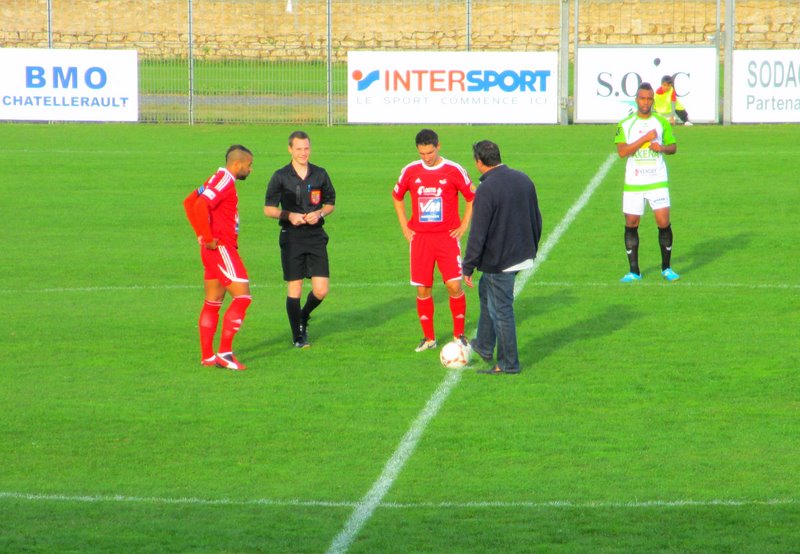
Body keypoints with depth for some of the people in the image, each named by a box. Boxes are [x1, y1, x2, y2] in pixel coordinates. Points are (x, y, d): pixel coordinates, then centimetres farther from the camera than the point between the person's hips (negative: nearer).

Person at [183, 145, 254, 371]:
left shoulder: (219, 180, 16)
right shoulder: (224, 181, -14)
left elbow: (189, 202, 24)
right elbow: (200, 206, -28)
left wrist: (201, 235, 16)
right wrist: (208, 239, -21)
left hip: (215, 249, 10)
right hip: (221, 248, -10)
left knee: (213, 302, 11)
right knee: (242, 295, -10)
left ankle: (207, 356, 13)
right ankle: (224, 352, -12)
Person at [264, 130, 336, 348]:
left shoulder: (320, 174, 7)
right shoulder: (281, 176, 0)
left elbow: (330, 204, 15)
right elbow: (268, 208, 3)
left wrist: (319, 213, -6)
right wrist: (289, 215, -14)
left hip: (316, 237, 2)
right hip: (291, 238, -2)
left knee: (321, 290, -4)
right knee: (294, 288, -3)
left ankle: (303, 318, 26)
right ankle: (298, 336, 10)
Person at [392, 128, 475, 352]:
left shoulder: (454, 171, -4)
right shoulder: (410, 171, 3)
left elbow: (473, 197, 7)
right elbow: (397, 196, 19)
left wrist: (463, 226, 1)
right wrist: (404, 226, 11)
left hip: (447, 237, -2)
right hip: (420, 237, 2)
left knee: (454, 285, -10)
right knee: (423, 289, 2)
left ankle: (459, 335, 4)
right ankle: (428, 338, 13)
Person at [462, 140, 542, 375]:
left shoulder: (486, 190, -21)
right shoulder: (523, 180, 3)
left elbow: (478, 234, -19)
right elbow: (536, 219, 13)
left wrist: (468, 268, -12)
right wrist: (532, 249, 25)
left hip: (499, 262, -9)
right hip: (522, 256, 9)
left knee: (501, 310, 3)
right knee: (486, 290, 27)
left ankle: (508, 364, 10)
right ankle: (484, 346, 35)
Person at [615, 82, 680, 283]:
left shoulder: (662, 122, 4)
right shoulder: (625, 124, 1)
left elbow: (673, 147, 12)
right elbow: (622, 151, -11)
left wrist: (662, 147, -10)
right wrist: (645, 138, -18)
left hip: (658, 182, 0)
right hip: (633, 183, 0)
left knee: (664, 222, -7)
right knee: (631, 225, 2)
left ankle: (666, 268, 8)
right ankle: (634, 271, 12)